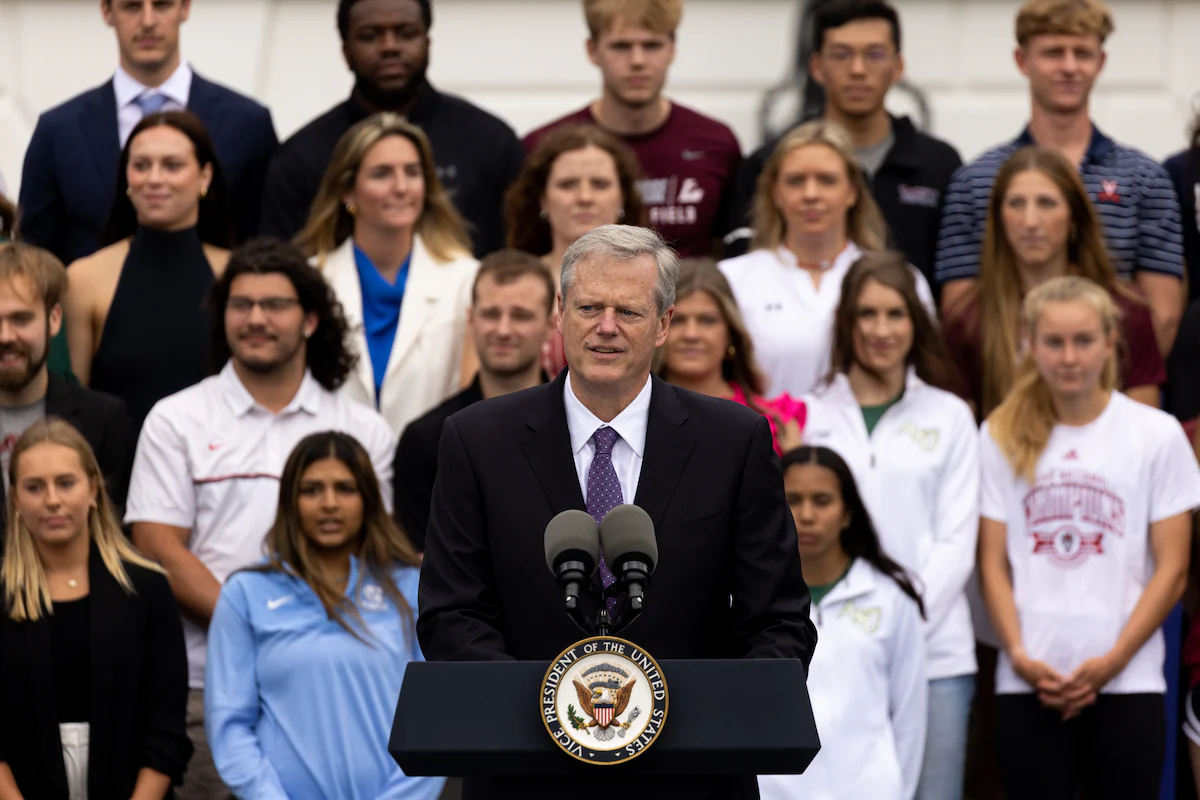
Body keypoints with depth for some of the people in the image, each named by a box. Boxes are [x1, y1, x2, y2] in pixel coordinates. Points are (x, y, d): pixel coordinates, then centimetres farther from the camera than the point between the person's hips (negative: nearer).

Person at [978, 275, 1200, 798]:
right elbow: (994, 563, 6)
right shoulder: (1003, 437, 8)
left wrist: (1113, 661, -8)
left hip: (1126, 683, -1)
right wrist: (1018, 652, -8)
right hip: (1029, 684, 1)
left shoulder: (1157, 435, 2)